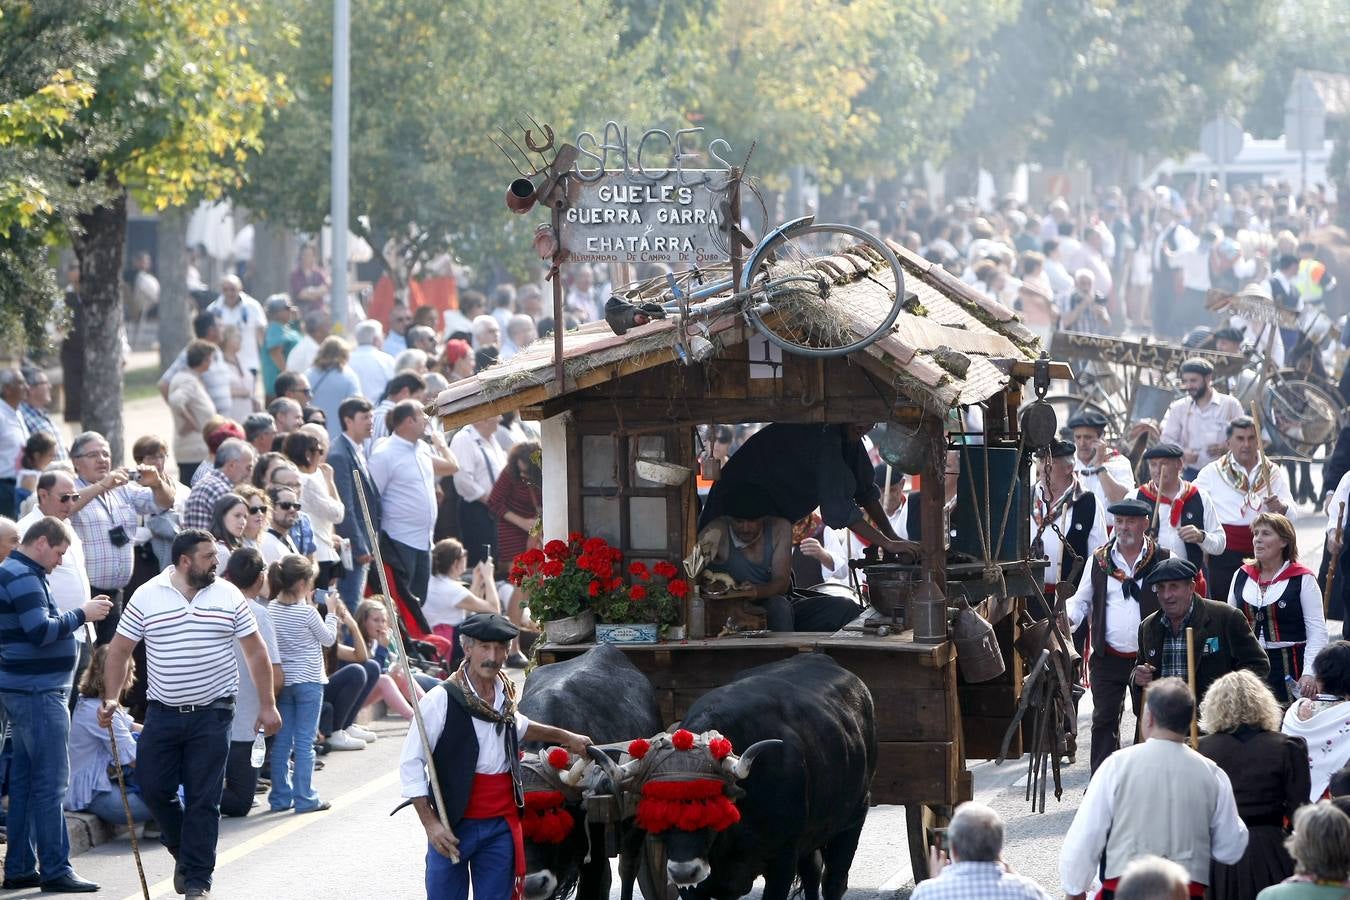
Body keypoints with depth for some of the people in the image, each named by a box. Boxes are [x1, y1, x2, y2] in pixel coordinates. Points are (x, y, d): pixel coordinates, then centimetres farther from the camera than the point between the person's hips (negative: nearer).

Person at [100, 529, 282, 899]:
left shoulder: (228, 596, 3)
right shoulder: (147, 597, 0)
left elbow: (255, 651, 7)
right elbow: (120, 650, 4)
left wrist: (267, 705, 3)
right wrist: (110, 699, -6)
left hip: (212, 713, -1)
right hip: (163, 713, 1)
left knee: (203, 799, -3)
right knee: (154, 789, -1)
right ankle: (182, 851, 25)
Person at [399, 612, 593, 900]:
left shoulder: (506, 695, 8)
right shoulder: (441, 700, -10)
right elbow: (410, 763, -8)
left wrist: (564, 737, 44)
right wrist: (430, 823, -14)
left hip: (502, 825, 5)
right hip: (453, 827, -5)